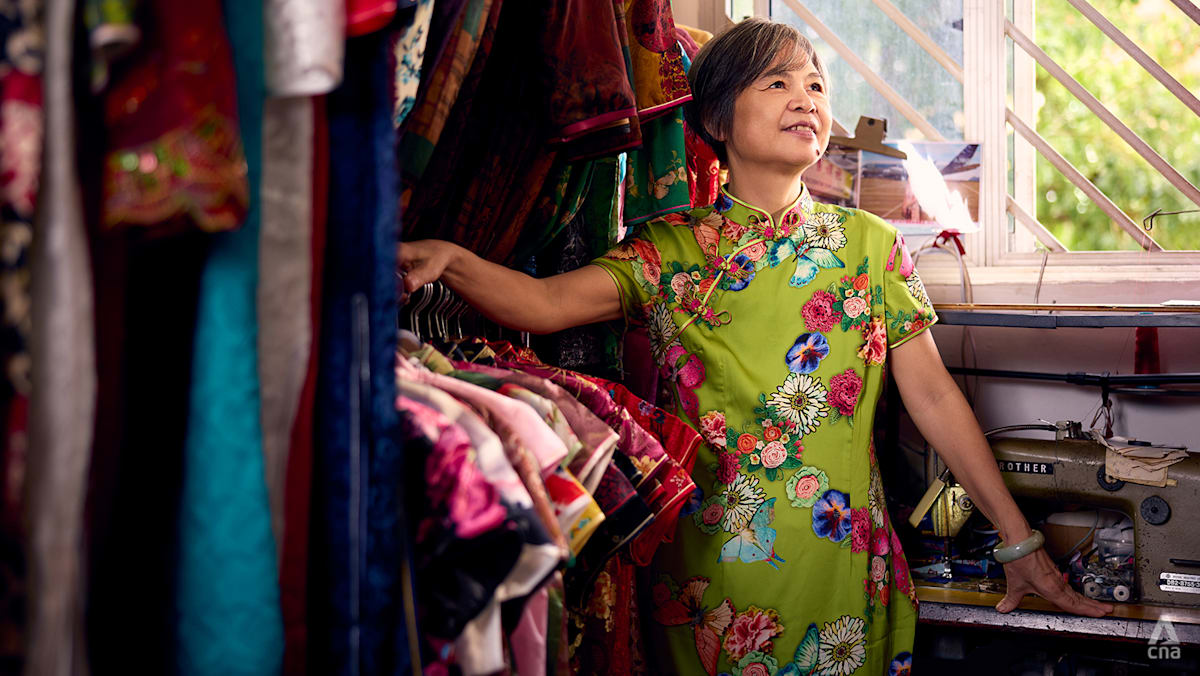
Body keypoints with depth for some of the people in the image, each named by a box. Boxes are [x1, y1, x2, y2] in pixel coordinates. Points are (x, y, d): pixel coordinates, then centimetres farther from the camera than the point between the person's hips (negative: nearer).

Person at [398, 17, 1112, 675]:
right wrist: (448, 260, -32)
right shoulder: (671, 249, 2)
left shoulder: (870, 243, 4)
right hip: (707, 566, 0)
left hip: (840, 561, 1)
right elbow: (545, 303, -12)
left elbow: (933, 395, 4)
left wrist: (1021, 540, 1)